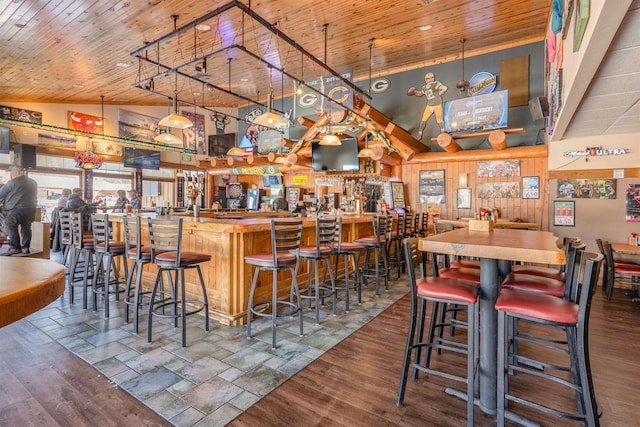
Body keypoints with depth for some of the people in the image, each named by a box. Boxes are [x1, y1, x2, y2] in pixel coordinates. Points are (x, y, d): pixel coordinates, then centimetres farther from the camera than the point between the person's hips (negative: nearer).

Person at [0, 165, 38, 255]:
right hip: (30, 210, 6)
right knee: (26, 228, 8)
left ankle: (14, 248, -1)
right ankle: (25, 247, 10)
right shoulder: (33, 182, 12)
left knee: (12, 228, 1)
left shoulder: (13, 182, -8)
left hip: (15, 210, -6)